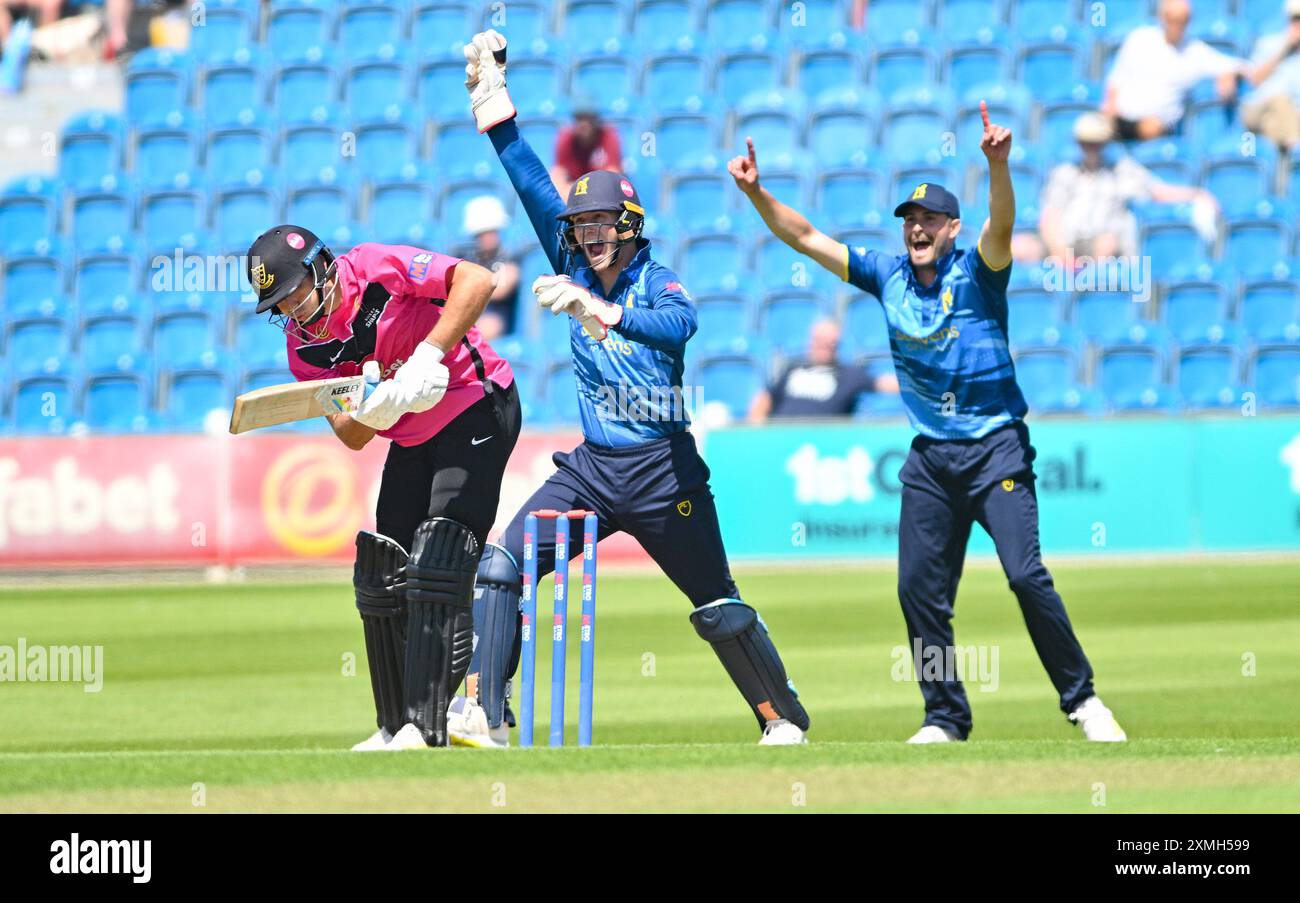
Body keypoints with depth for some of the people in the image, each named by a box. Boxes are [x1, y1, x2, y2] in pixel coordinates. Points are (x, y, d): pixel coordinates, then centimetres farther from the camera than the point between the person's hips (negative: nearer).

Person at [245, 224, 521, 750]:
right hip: (412, 441, 8)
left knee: (435, 568, -20)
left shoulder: (375, 269, -20)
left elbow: (476, 281, -29)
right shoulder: (304, 346, -3)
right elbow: (353, 437, -8)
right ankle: (394, 727, 19)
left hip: (478, 407, -8)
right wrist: (375, 410, -31)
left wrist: (428, 355, -34)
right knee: (380, 578, 7)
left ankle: (425, 726, -23)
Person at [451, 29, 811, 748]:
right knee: (502, 566, -12)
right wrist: (494, 107, -7)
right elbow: (535, 188, 0)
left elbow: (678, 325, -34)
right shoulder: (577, 273, 6)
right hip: (591, 468, 5)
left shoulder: (657, 283, -10)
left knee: (717, 607, 2)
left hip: (662, 472, -5)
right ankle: (486, 717, -15)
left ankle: (784, 719, 20)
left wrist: (598, 309, -48)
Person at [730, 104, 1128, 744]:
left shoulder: (976, 273, -4)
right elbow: (806, 238, 9)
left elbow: (1001, 225, -24)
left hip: (997, 447, -5)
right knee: (920, 589, 1)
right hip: (930, 457, 5)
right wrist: (756, 193, -4)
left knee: (1025, 573, -16)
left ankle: (1081, 700, -7)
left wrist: (997, 164, -43)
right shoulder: (888, 277, 9)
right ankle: (945, 718, 12)